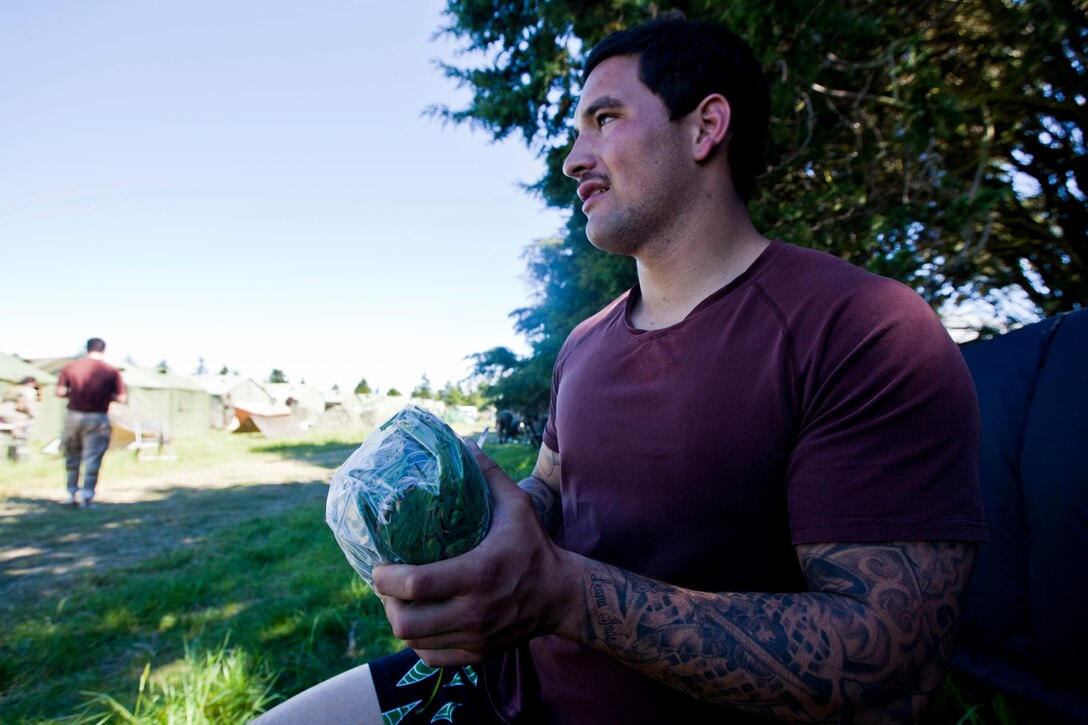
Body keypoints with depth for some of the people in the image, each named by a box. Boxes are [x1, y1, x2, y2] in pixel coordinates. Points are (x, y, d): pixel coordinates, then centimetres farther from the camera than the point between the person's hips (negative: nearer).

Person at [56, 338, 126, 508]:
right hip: (97, 419, -2)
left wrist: (74, 393, 15)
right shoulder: (111, 371, -4)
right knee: (92, 459, 3)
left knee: (72, 456, 20)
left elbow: (60, 392, -4)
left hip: (74, 416, 2)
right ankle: (87, 496, 3)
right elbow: (121, 398, -6)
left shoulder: (70, 367, 0)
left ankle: (72, 492, 26)